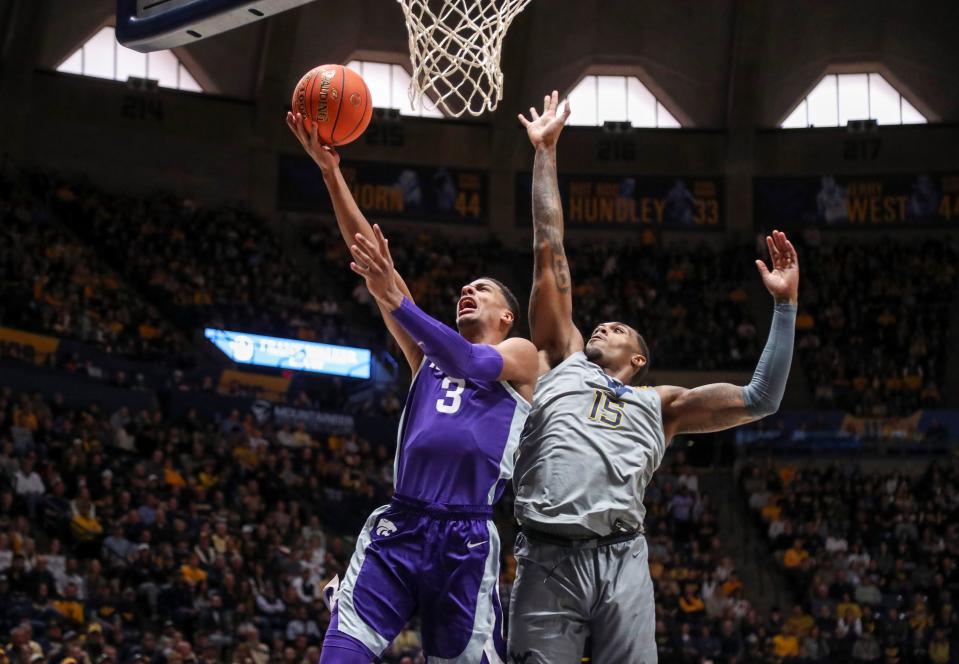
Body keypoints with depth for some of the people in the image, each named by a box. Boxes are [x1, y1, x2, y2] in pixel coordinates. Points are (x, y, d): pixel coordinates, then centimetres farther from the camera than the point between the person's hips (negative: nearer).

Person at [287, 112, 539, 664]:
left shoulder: (521, 355, 14)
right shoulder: (430, 350, 25)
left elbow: (476, 364, -11)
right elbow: (369, 255, 19)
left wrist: (398, 301, -22)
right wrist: (331, 171, 12)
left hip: (467, 537, -3)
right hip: (399, 526, 3)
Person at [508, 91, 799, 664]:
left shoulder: (660, 403, 27)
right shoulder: (563, 362, 24)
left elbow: (760, 401, 21)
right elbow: (549, 254, 25)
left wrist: (785, 304, 17)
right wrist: (546, 154, 25)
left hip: (622, 559, 1)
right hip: (547, 557, -1)